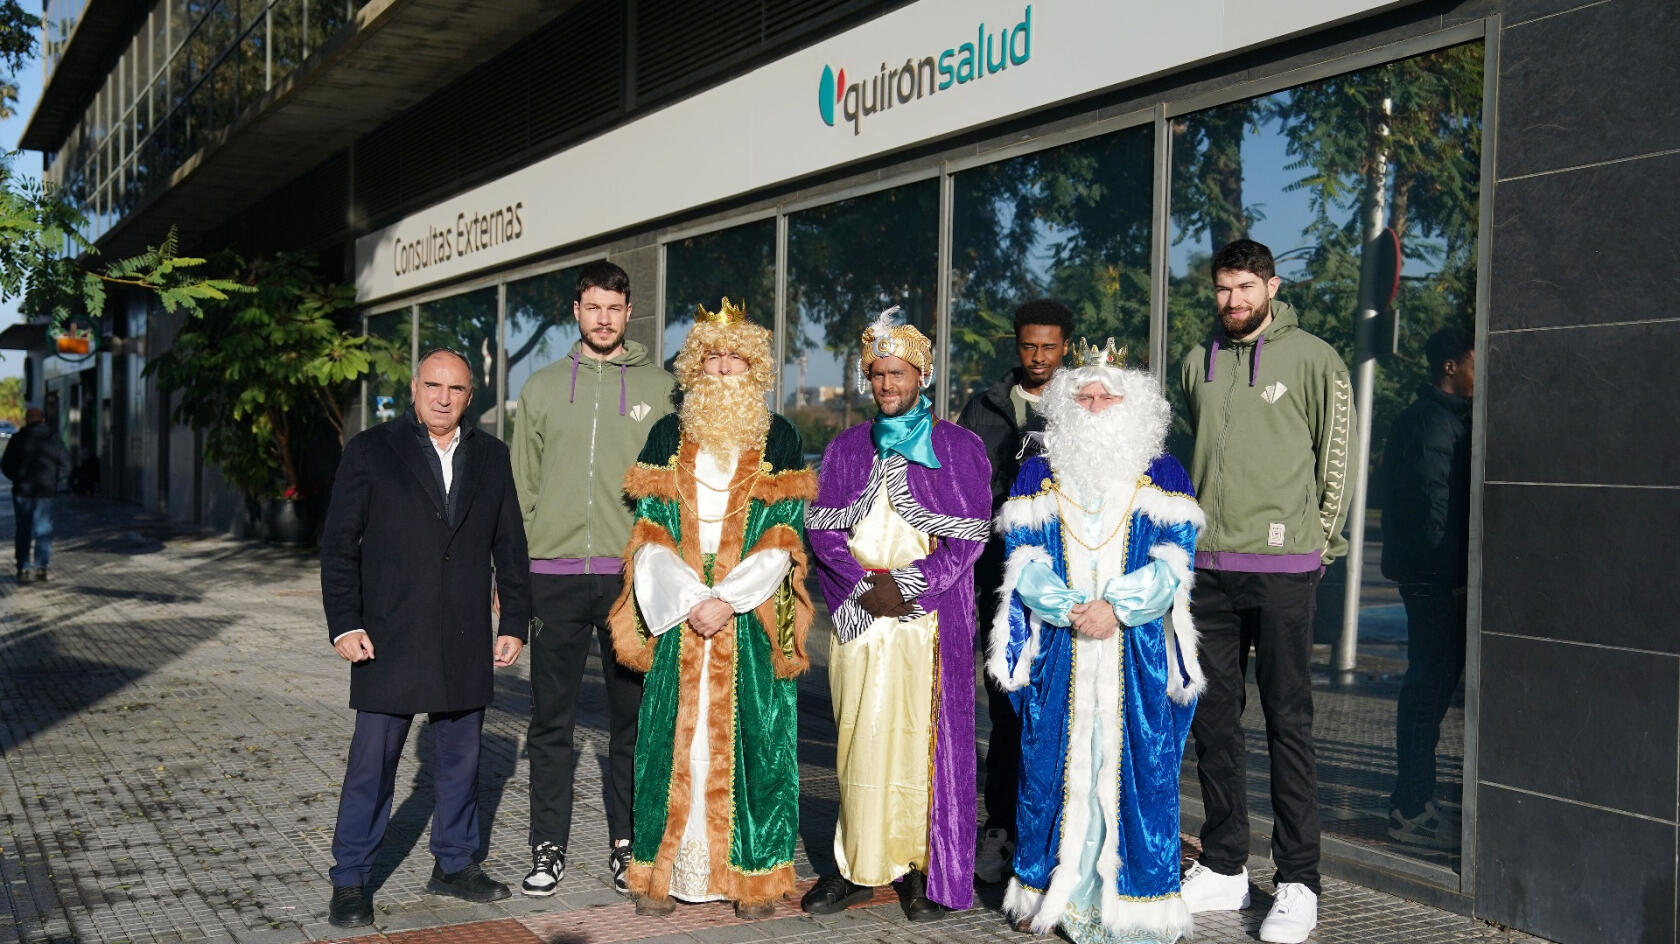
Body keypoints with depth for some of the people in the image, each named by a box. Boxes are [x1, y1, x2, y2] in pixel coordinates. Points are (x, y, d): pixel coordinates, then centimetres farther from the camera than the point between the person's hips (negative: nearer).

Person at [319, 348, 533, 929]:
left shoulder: (490, 457, 9)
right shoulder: (370, 451, 0)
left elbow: (510, 547, 11)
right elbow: (338, 544, -1)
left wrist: (515, 622, 7)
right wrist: (344, 624, -8)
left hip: (465, 643, 3)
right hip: (389, 641, -3)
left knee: (461, 759, 12)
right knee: (373, 762, 0)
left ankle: (454, 865, 27)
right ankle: (349, 881, 12)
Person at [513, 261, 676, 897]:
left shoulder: (658, 388, 6)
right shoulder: (543, 387, 10)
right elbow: (522, 486, 9)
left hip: (633, 574, -1)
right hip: (555, 574, 1)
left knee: (633, 716, 6)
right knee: (551, 720, 5)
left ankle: (626, 844, 18)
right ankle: (549, 849, 15)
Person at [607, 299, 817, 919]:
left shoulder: (779, 439, 5)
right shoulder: (668, 436, 9)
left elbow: (783, 537, -2)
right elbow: (650, 531, 3)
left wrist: (727, 600, -13)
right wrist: (688, 599, -11)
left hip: (752, 621, -1)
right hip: (677, 614, 1)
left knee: (751, 737, 0)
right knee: (675, 736, 2)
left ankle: (753, 873, 10)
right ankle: (663, 869, 11)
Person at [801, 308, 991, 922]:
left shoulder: (960, 448, 5)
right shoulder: (846, 449, 13)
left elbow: (968, 535, -2)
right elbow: (821, 528, 4)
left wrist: (908, 585, -12)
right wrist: (867, 584, -11)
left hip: (930, 616, -2)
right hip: (858, 614, 2)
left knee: (924, 733, -3)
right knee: (858, 734, 2)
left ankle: (925, 869, 6)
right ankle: (859, 866, 10)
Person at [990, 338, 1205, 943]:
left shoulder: (1163, 475, 7)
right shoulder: (1038, 475, 9)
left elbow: (1171, 562, -2)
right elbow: (1024, 558, 1)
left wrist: (1116, 608, -16)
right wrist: (1070, 610, -15)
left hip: (1138, 652, -1)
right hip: (1056, 650, 1)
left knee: (1135, 767, -2)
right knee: (1053, 764, 3)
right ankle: (1050, 890, 16)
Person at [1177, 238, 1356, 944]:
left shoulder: (1312, 358, 0)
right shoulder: (1199, 361, 14)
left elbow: (1337, 458, 1)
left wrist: (1318, 543, 1)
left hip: (1281, 567, -5)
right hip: (1208, 567, 5)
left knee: (1288, 721, -1)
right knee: (1212, 719, 9)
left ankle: (1298, 885, 6)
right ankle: (1224, 869, 20)